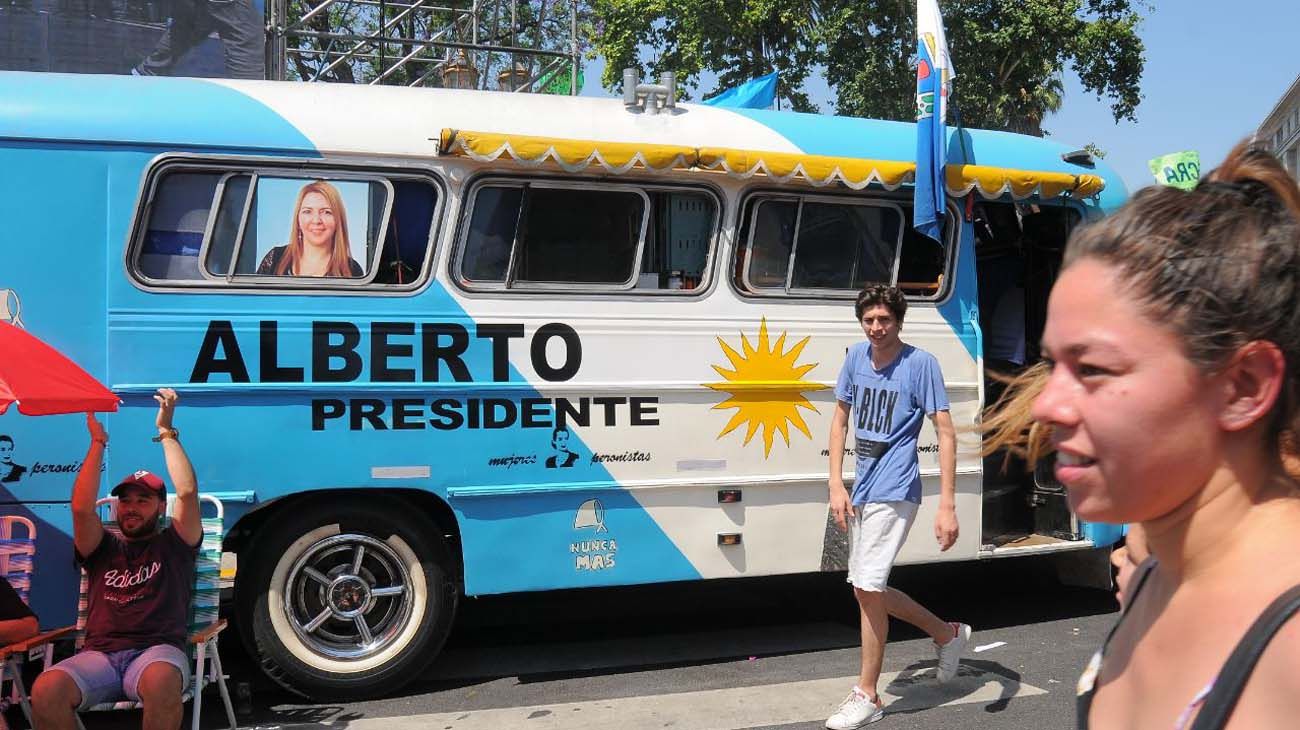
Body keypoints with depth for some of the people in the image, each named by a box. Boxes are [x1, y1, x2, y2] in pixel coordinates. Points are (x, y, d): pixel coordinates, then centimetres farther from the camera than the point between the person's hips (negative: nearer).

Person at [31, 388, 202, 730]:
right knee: (46, 689, -29)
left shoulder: (172, 545, 17)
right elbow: (81, 507, 4)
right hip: (100, 655, 3)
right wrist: (98, 442, 5)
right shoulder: (102, 548, 23)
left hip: (158, 651, -2)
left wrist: (166, 431, 5)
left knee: (162, 682, -39)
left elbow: (187, 492, 1)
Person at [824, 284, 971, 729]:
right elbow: (840, 418, 12)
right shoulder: (856, 357, 5)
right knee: (867, 589, 14)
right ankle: (948, 634, 34)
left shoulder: (920, 363, -11)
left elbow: (946, 433, -13)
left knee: (868, 588, -9)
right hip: (861, 491, 7)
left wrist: (947, 506, -19)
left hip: (894, 492, -7)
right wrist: (836, 485, 2)